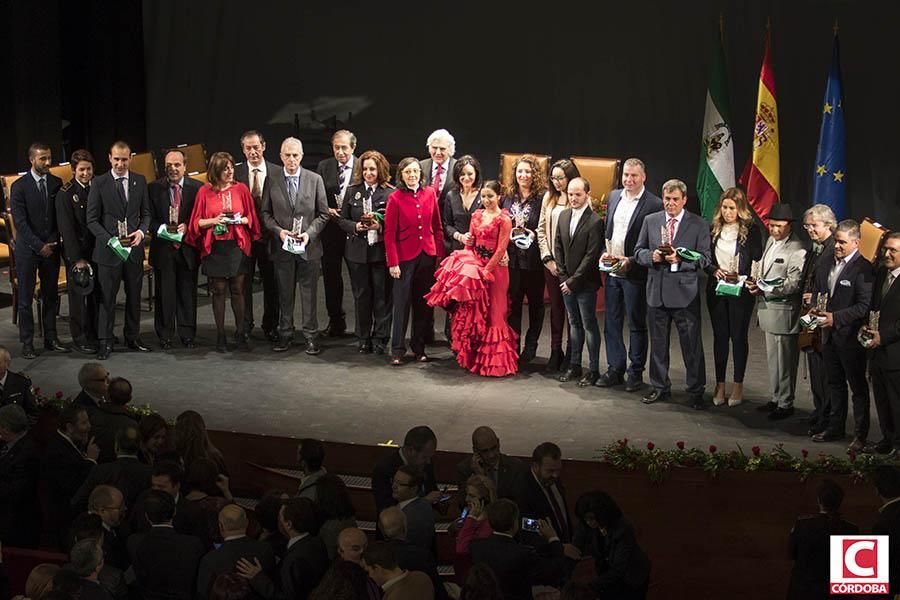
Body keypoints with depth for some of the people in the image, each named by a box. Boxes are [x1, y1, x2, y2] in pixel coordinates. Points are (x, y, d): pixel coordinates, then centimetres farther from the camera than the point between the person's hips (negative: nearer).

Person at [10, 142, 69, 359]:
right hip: (28, 250, -3)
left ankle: (51, 339, 16)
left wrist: (53, 242, -4)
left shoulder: (57, 183, 5)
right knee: (25, 298, 2)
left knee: (51, 296, 8)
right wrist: (39, 246, -14)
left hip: (51, 248, 3)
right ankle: (27, 343, 7)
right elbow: (20, 221, -10)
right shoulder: (19, 186, -7)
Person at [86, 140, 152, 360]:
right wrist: (109, 239, -17)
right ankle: (105, 342, 8)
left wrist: (141, 231, -9)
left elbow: (146, 213, 11)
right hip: (108, 249, -3)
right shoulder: (99, 183, -3)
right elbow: (92, 220, -4)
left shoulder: (140, 181, 6)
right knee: (107, 297, 1)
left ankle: (133, 338, 25)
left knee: (134, 296, 12)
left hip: (134, 247, 3)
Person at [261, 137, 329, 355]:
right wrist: (278, 230, -11)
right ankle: (285, 335, 18)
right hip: (282, 247, 1)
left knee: (309, 294, 3)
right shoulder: (272, 181, 2)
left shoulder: (315, 180, 1)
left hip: (309, 246, -1)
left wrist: (309, 233, -11)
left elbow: (323, 214, 3)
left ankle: (311, 336, 11)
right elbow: (266, 213, 6)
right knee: (285, 294, 8)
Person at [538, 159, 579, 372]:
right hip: (551, 263, 4)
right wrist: (548, 258, 0)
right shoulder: (549, 198, 9)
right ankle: (555, 352, 15)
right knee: (556, 306, 9)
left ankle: (572, 353, 11)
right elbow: (541, 230, 10)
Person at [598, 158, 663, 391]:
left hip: (635, 273, -6)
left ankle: (636, 373, 14)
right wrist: (604, 254, 3)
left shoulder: (653, 204, -12)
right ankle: (615, 369, 20)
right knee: (611, 322, 11)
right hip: (612, 271, 6)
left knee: (637, 324, 5)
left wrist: (631, 262, -20)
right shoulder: (614, 197, 9)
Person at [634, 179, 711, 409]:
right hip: (657, 291, 3)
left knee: (692, 344, -1)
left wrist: (679, 259, -19)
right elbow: (639, 251, 10)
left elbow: (704, 259, -5)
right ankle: (660, 388, 24)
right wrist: (652, 256, -12)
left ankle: (696, 391, 9)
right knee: (658, 342, 12)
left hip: (685, 293, -3)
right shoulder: (650, 221, 8)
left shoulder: (699, 225, -1)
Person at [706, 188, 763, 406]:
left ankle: (738, 386, 13)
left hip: (741, 290, -3)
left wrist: (742, 277, -18)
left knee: (739, 336, 4)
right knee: (719, 336, 8)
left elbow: (757, 263, -4)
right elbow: (705, 259, 7)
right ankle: (720, 384, 15)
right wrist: (715, 271, -11)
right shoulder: (713, 230, 4)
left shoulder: (751, 230, -5)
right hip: (716, 289, 3)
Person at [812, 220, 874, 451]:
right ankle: (835, 428, 30)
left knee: (858, 386, 3)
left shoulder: (864, 269, -16)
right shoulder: (826, 261, 7)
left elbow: (865, 306, -19)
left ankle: (860, 434, 12)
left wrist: (836, 318, -23)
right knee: (835, 383, 19)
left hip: (850, 336, -7)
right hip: (829, 334, 7)